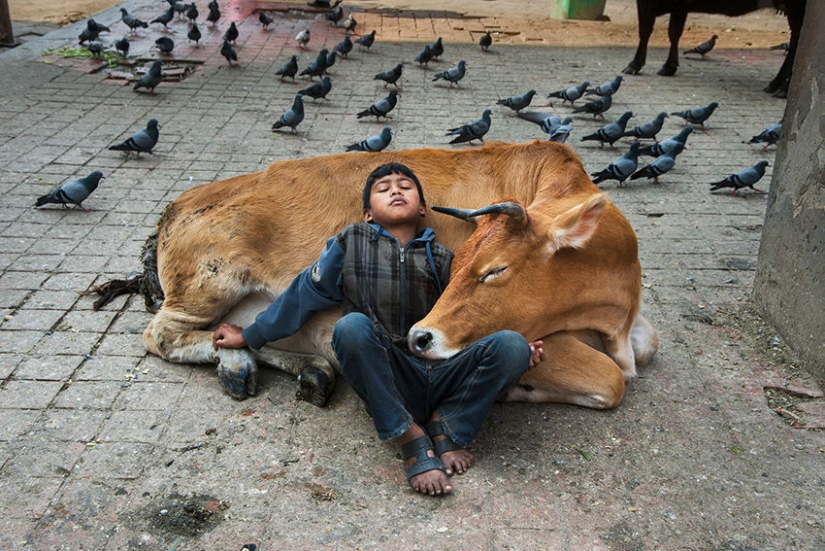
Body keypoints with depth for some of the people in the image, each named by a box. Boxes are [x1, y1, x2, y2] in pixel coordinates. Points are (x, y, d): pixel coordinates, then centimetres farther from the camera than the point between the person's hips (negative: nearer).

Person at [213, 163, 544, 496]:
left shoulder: (441, 259, 15)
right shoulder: (352, 243, 12)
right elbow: (305, 293, 18)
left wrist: (522, 350, 4)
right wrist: (249, 337, 23)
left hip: (443, 377, 2)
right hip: (385, 384, -1)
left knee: (511, 345, -22)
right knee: (351, 326, -32)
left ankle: (447, 426, -8)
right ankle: (411, 439, -25)